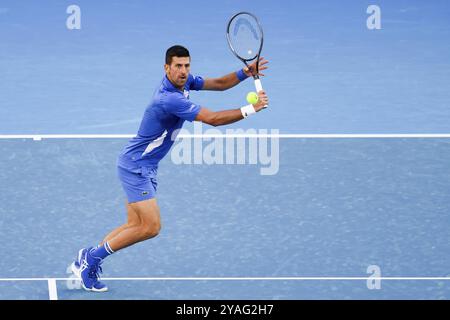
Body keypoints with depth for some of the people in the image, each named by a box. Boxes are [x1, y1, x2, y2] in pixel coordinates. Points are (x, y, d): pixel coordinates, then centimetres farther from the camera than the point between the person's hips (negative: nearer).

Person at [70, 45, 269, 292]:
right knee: (150, 227, -12)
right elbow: (213, 119, -28)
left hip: (145, 167, 10)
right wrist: (251, 109, -23)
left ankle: (86, 261, 10)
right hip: (135, 166, -10)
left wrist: (245, 72, -8)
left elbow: (218, 83, 10)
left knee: (137, 225, 7)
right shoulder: (170, 99, -28)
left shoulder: (183, 81, 2)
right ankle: (91, 257, -4)